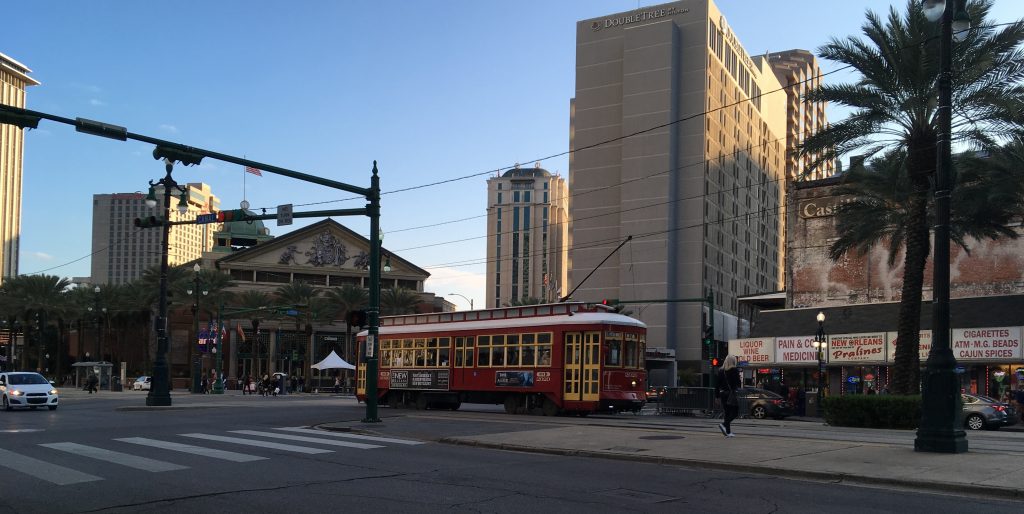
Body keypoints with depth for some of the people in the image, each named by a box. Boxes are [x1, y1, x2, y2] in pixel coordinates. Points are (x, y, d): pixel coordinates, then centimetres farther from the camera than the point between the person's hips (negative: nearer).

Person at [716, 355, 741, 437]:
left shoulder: (720, 370, 8)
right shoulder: (735, 370, -7)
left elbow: (718, 383, 9)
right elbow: (738, 382, -11)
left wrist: (718, 396, 13)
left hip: (723, 393, 6)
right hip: (731, 393, -6)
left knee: (727, 413, 12)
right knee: (735, 412, 2)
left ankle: (728, 432, 11)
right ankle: (724, 424, -19)